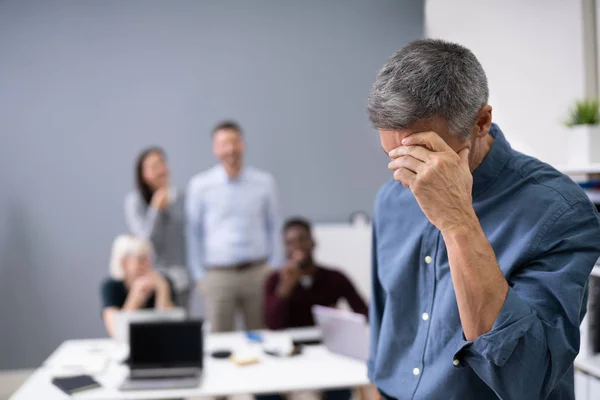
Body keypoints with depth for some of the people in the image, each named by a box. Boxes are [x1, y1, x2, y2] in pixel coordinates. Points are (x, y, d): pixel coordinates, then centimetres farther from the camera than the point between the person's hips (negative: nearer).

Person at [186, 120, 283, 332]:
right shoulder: (199, 185, 2)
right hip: (218, 274, -1)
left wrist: (274, 269, 7)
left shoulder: (264, 182, 5)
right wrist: (199, 275, 4)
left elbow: (274, 227, 11)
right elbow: (193, 233, 6)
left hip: (257, 273, 1)